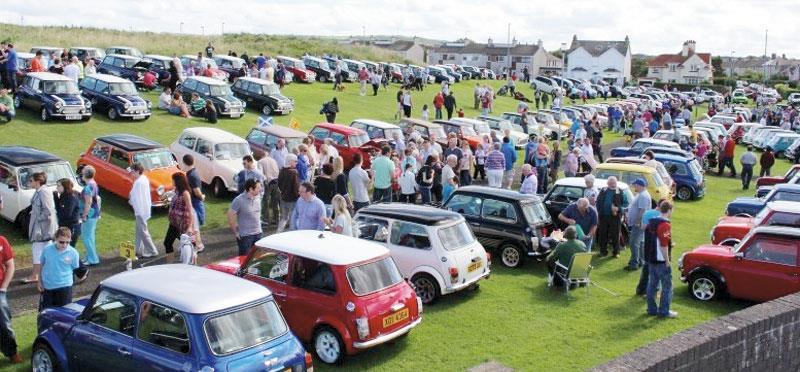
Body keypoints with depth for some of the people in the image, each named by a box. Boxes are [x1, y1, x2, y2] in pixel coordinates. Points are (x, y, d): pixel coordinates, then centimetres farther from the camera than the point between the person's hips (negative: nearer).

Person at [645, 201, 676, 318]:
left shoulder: (651, 222, 9)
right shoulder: (665, 225, -18)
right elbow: (663, 246, -21)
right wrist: (667, 262, -16)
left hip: (651, 259, 8)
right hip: (661, 260, -8)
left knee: (652, 284, 13)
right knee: (667, 286, 1)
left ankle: (651, 309, 18)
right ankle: (664, 311, 4)